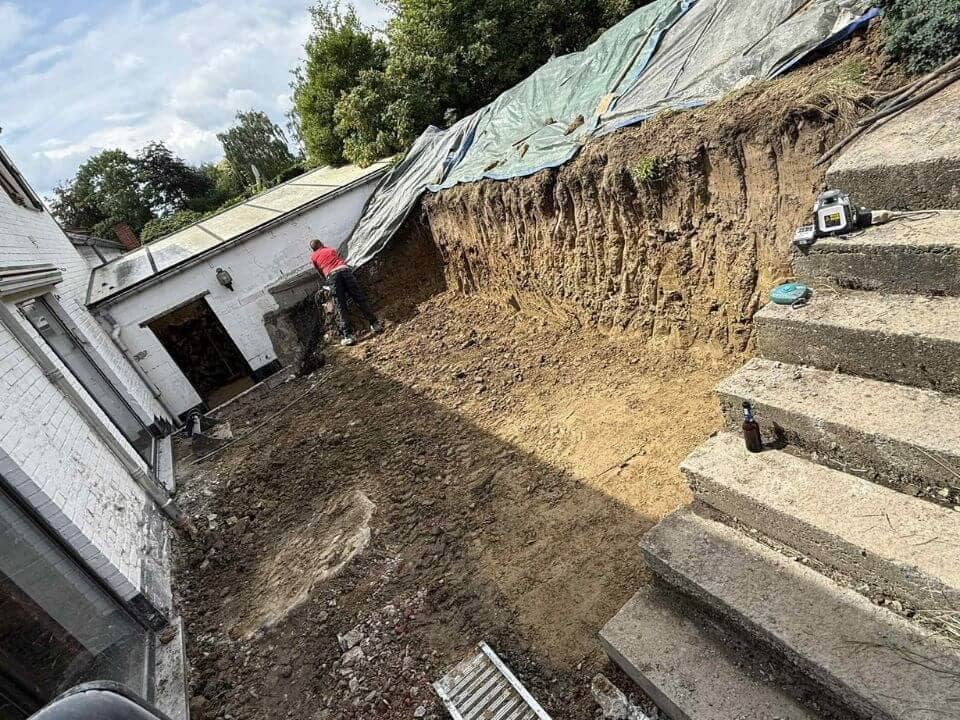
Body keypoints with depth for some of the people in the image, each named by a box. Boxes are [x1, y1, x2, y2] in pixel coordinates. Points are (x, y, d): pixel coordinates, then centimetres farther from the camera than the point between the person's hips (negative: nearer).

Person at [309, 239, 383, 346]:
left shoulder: (313, 257, 25)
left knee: (341, 307, -3)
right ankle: (376, 324, -2)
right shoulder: (330, 249, 32)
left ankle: (348, 336, -9)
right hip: (344, 268, 2)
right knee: (360, 298, 1)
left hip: (331, 275, -2)